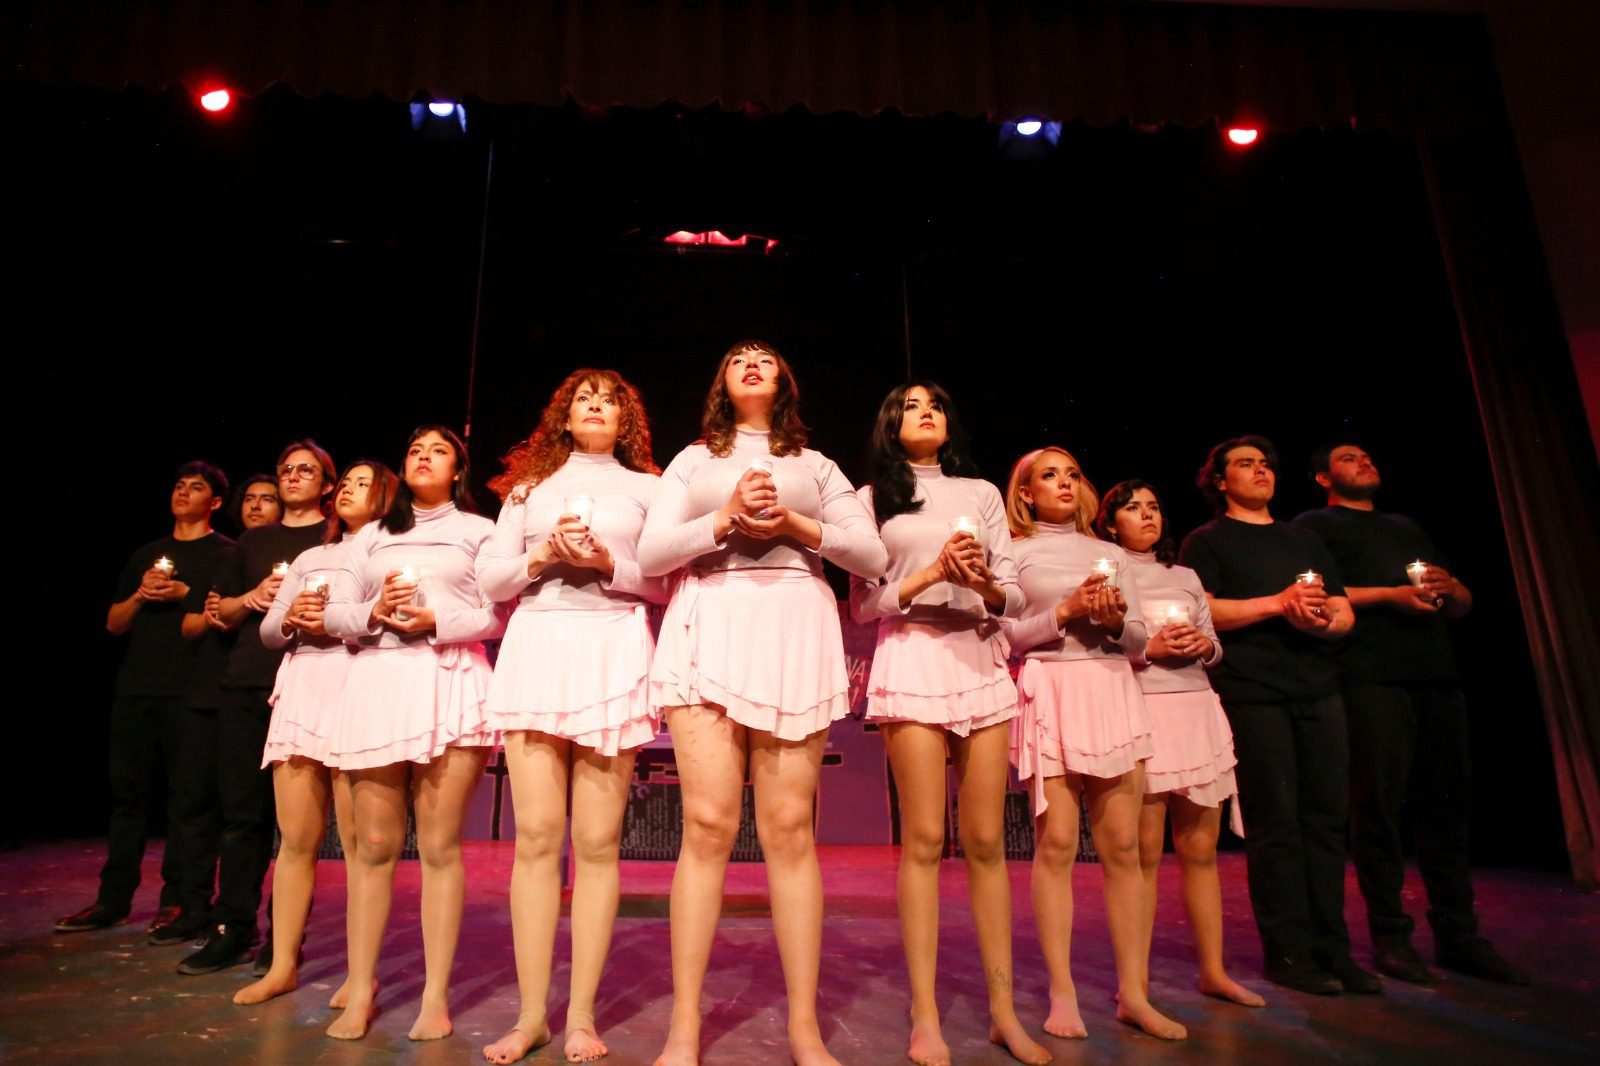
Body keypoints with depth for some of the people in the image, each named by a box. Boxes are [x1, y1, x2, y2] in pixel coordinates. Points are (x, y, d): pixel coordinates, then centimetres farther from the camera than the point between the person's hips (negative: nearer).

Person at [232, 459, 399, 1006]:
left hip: (359, 691, -6)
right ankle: (282, 965, 17)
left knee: (358, 842, -5)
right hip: (300, 691, 6)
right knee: (294, 838, 7)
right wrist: (291, 618, -2)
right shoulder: (309, 558, 24)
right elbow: (268, 630, 18)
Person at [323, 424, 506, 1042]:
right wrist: (373, 612, -6)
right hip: (377, 682, 3)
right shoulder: (372, 536, 21)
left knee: (440, 844, -3)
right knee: (374, 844, 2)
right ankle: (359, 991, 12)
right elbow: (333, 614, 13)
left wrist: (435, 621, -12)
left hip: (450, 682, -3)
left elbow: (499, 616, 1)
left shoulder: (478, 531, 11)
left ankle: (436, 996, 4)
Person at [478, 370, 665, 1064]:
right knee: (536, 835, -3)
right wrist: (543, 556, -6)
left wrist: (608, 562, -9)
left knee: (597, 840, -3)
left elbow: (667, 582, 6)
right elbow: (491, 577, 12)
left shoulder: (645, 488, 15)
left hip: (613, 648, -1)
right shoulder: (529, 486, 20)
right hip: (536, 645, 2)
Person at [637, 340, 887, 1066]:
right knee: (709, 822, -9)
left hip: (794, 630, 1)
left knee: (789, 828, -4)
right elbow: (651, 553, 6)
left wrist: (795, 524, -4)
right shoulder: (693, 459, 20)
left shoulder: (815, 464, 21)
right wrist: (726, 519, -8)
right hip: (710, 629, 0)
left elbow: (872, 556, 10)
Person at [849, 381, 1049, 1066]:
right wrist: (930, 575, -12)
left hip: (980, 658, 3)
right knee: (924, 839, -4)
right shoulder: (873, 498, 9)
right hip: (912, 660, -3)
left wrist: (984, 584, -12)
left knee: (986, 840, 4)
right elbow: (863, 605, 1)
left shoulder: (982, 493, 16)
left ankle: (1003, 1011, 14)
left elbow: (1014, 596, 10)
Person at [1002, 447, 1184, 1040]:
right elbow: (1005, 636, -3)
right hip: (1050, 694, -4)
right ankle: (1062, 994, 4)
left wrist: (1115, 620, -7)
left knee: (1123, 845, 2)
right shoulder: (1014, 553, 6)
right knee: (1056, 842, -5)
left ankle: (1134, 992, 11)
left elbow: (1138, 638, 14)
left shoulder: (1110, 554, 19)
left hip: (1113, 691, 4)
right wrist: (1063, 612, -13)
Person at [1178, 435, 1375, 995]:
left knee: (1326, 818, 4)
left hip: (1319, 690, 5)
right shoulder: (1206, 541, 6)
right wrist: (1279, 603, -14)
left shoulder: (1305, 539, 22)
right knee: (1276, 823, -4)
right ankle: (1287, 952, 5)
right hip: (1252, 693, -5)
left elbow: (1345, 613, 18)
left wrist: (1321, 618, -5)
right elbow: (1200, 611, -9)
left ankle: (1331, 949, 14)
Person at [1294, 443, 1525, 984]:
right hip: (1371, 677, -6)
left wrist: (1450, 587, 2)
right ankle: (1389, 936, 1)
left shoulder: (1407, 527, 29)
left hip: (1437, 675, 6)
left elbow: (1463, 602, 25)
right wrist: (1387, 595, -13)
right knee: (1378, 803, -6)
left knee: (1448, 803, 6)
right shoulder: (1315, 525, 9)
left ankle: (1458, 934, 14)